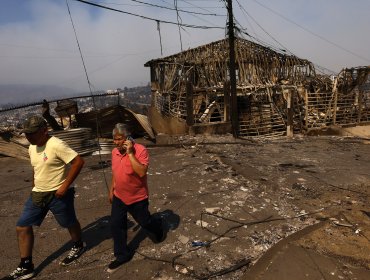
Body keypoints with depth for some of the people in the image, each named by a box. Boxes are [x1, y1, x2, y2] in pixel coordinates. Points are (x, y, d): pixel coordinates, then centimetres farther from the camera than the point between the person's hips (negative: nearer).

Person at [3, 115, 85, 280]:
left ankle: (78, 247, 40)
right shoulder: (32, 147, 5)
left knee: (69, 223, 12)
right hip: (37, 194, 8)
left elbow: (78, 162, -26)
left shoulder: (56, 145, -22)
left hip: (58, 194, -8)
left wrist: (65, 185, -25)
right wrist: (35, 186, 13)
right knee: (22, 227, 5)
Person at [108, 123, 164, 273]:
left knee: (145, 222, 15)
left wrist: (130, 153, -35)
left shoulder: (140, 150, -24)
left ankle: (158, 228, 49)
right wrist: (111, 189, 16)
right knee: (116, 225, 6)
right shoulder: (115, 152, -3)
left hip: (137, 198, -5)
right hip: (119, 197, 5)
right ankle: (122, 254, 24)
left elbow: (142, 172, -36)